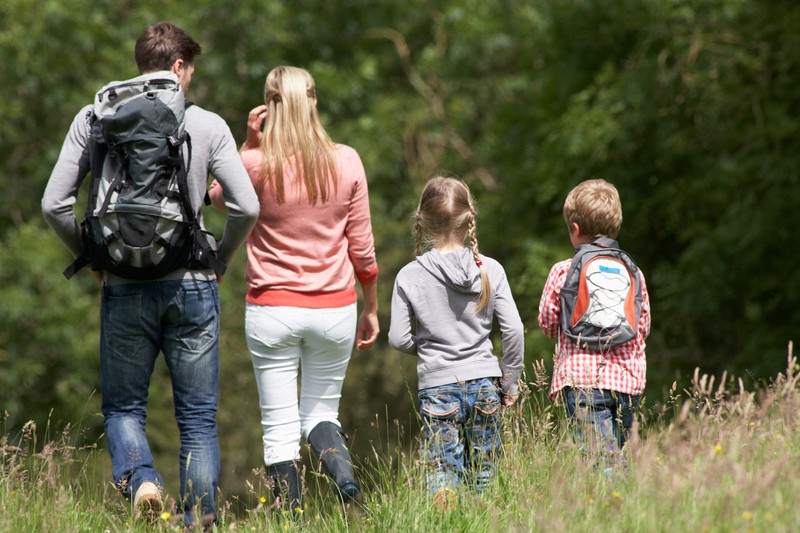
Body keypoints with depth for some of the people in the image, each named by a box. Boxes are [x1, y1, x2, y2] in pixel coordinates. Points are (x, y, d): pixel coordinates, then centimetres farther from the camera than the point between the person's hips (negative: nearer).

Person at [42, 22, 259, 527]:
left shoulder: (94, 119, 2)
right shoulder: (208, 125, 0)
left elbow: (55, 204, -1)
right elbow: (247, 207, -6)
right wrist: (219, 260, 10)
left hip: (124, 290, 0)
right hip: (192, 286, 0)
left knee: (123, 406, 13)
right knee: (198, 414, 9)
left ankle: (140, 476, -15)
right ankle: (200, 519, 5)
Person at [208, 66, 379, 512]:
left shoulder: (256, 164, -9)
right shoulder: (346, 162, -3)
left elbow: (218, 196, 13)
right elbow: (362, 245, 2)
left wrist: (249, 144, 1)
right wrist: (372, 308, 13)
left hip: (271, 310, -2)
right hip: (334, 309, 2)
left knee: (280, 429, 4)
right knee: (321, 411, 16)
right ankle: (348, 482, -12)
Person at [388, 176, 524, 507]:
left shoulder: (409, 276, -4)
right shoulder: (490, 270, -1)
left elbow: (398, 338, -3)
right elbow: (513, 329, -2)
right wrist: (510, 380, 9)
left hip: (437, 386, -1)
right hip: (484, 383, 1)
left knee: (441, 473, -3)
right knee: (484, 474, 11)